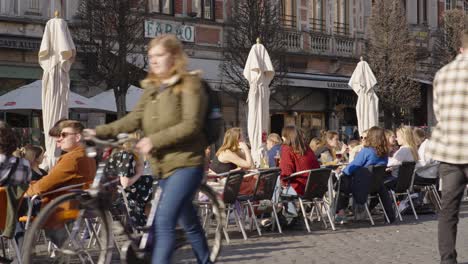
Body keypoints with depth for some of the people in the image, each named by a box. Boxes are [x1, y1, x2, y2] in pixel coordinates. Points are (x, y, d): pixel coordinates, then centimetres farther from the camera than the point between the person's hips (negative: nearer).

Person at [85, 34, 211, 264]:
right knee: (188, 223, 15)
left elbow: (191, 125, -16)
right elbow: (134, 119, 5)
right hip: (163, 166, 7)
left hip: (186, 163, -7)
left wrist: (155, 140, -23)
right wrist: (99, 132, -7)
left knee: (164, 220, -19)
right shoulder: (151, 88, 16)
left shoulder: (190, 84, -5)